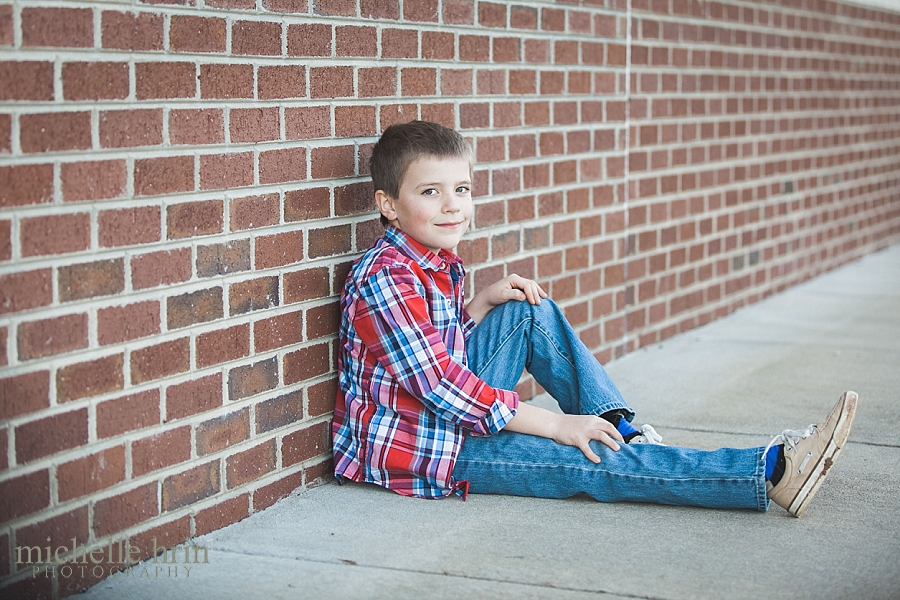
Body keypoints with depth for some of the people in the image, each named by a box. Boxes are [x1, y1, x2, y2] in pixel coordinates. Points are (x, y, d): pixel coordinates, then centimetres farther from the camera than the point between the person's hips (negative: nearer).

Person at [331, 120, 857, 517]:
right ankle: (771, 474, -20)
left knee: (530, 311, 6)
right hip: (418, 450, -9)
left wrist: (485, 302, 0)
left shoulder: (440, 262, 9)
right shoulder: (385, 280, -22)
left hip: (457, 411, 9)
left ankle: (623, 429, -2)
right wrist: (556, 424, -24)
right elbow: (444, 387, -26)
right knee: (593, 462, -17)